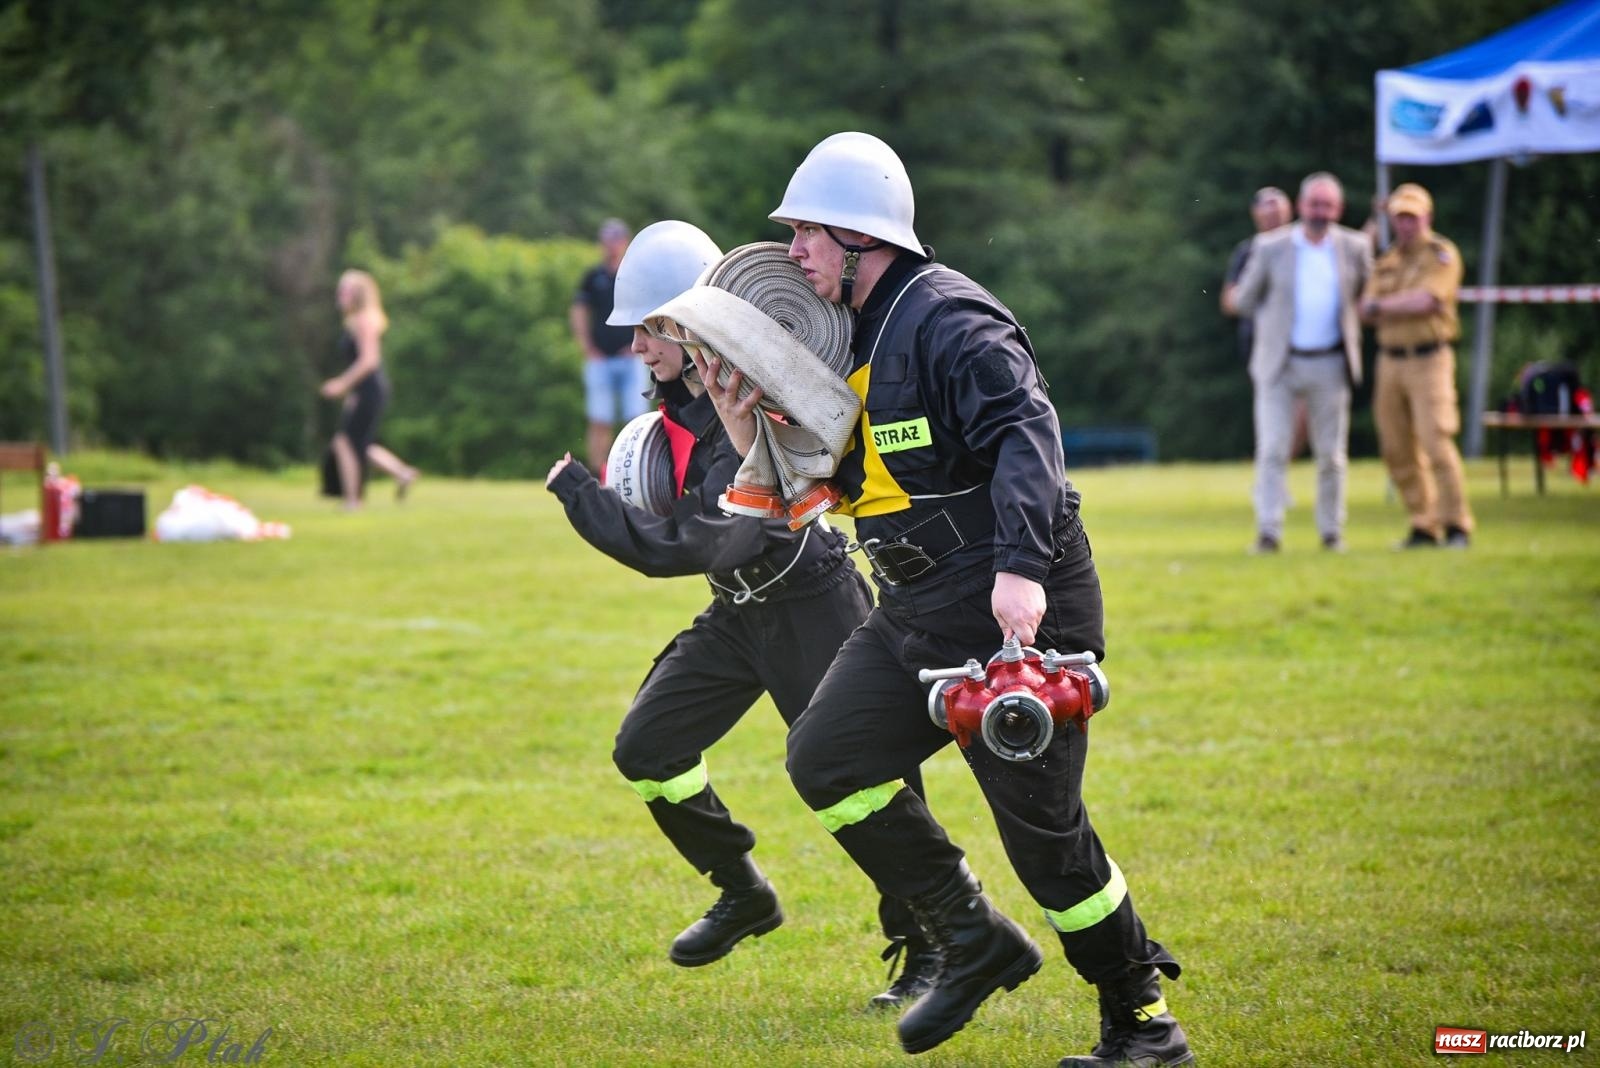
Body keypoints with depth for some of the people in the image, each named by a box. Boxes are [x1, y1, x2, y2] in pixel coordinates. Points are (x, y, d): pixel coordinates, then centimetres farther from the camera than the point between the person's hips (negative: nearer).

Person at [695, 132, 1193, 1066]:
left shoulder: (947, 317, -14)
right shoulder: (853, 335, 16)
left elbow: (1026, 434, -26)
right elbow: (833, 479, 21)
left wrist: (1021, 567, -38)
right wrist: (748, 434, 5)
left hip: (1014, 612, -9)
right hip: (918, 615, 9)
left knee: (1043, 828, -5)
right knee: (827, 759, -2)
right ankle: (975, 941, 8)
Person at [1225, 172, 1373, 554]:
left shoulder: (1355, 247, 3)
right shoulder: (1271, 247, 0)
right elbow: (1245, 300, 8)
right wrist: (1276, 323, 7)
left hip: (1329, 365, 1)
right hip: (1279, 364, -1)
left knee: (1331, 455, 5)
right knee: (1272, 450, -8)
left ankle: (1332, 532, 14)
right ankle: (1268, 532, -8)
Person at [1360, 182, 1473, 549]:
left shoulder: (1442, 254, -2)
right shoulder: (1386, 261, 17)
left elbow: (1424, 301, -14)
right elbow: (1366, 310, 6)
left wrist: (1383, 305, -1)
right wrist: (1408, 303, -10)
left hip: (1429, 360, -6)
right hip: (1390, 361, 6)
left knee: (1436, 443, -14)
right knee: (1397, 451, 3)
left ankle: (1456, 525, -7)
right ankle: (1423, 526, 10)